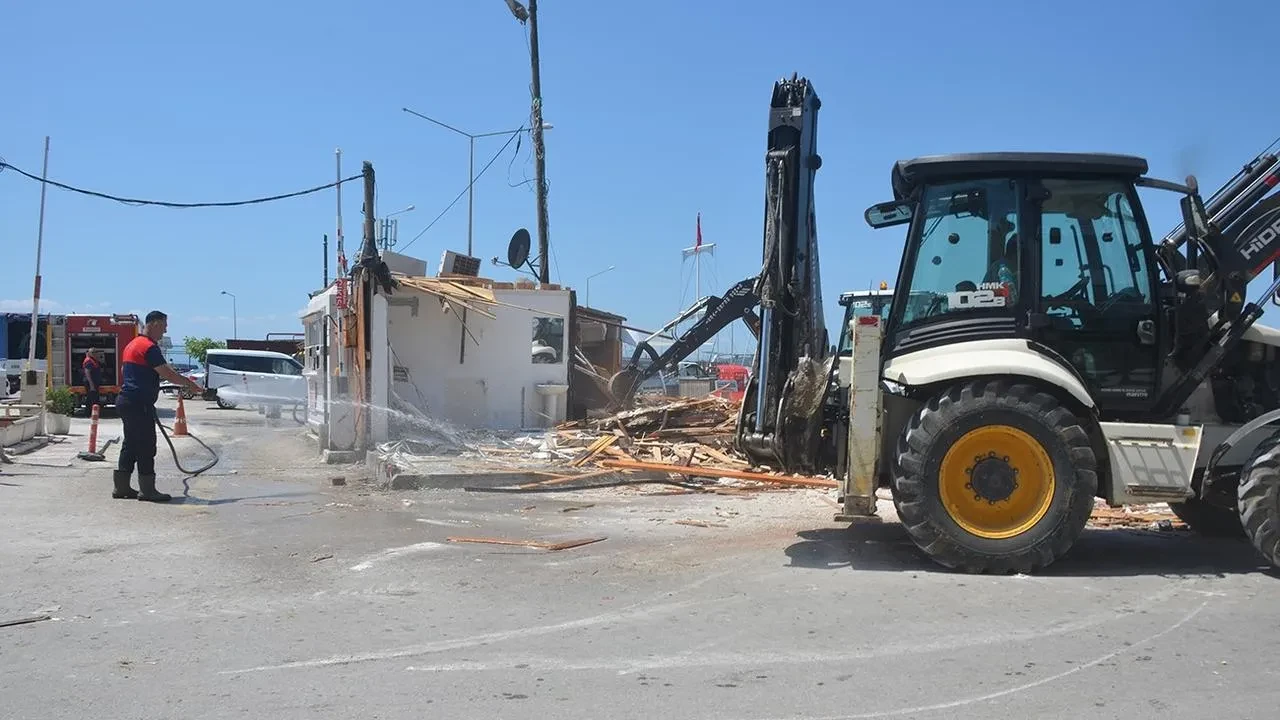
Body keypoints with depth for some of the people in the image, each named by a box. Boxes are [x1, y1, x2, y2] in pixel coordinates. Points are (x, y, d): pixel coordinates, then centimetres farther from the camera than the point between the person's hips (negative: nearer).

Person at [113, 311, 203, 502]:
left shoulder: (132, 344, 18)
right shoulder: (149, 346, -14)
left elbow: (124, 370, 30)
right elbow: (167, 373, -18)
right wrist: (190, 384, -7)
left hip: (126, 401, 10)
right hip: (139, 404, -10)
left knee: (130, 445, 14)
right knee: (146, 446, -6)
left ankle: (121, 487, 17)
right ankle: (147, 490, -3)